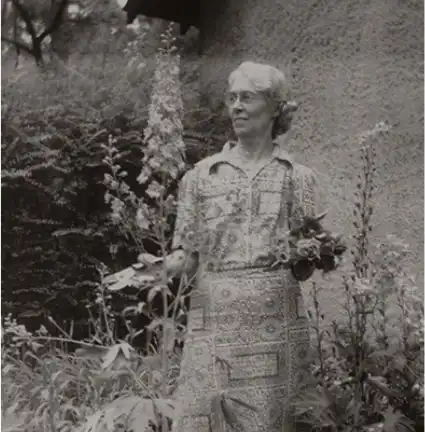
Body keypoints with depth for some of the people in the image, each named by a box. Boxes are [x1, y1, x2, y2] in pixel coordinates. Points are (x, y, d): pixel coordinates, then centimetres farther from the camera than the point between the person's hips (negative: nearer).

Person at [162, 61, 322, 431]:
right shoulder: (200, 176, 9)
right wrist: (167, 266, -12)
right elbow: (187, 255, 9)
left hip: (278, 324, 0)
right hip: (214, 322, 1)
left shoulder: (298, 177, 8)